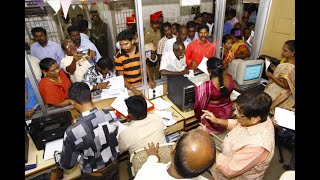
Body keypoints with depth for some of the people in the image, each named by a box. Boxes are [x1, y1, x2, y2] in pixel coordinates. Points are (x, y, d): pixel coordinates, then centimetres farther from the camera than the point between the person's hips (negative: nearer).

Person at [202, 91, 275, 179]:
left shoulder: (256, 146, -42)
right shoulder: (260, 117, -18)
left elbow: (229, 170, -32)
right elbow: (237, 124, 3)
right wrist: (216, 120, -10)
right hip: (235, 161, 6)